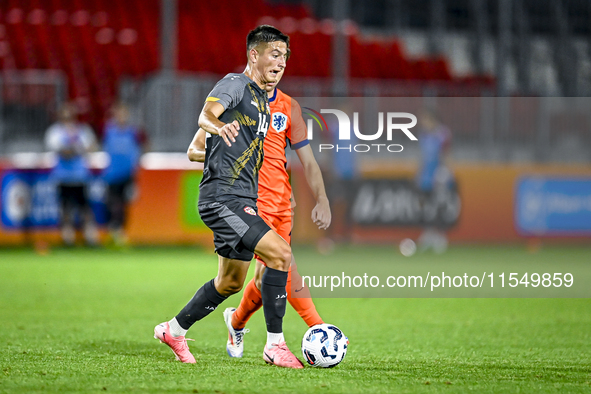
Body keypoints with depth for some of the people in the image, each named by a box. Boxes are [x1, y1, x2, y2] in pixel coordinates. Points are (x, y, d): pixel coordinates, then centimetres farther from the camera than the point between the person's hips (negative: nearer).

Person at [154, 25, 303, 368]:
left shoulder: (262, 98, 18)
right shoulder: (235, 84, -9)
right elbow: (206, 114, -28)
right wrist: (220, 126, -49)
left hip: (243, 200, 10)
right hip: (222, 197, -10)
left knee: (231, 283, 17)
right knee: (281, 253, -20)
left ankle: (174, 330, 33)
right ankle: (275, 344, -15)